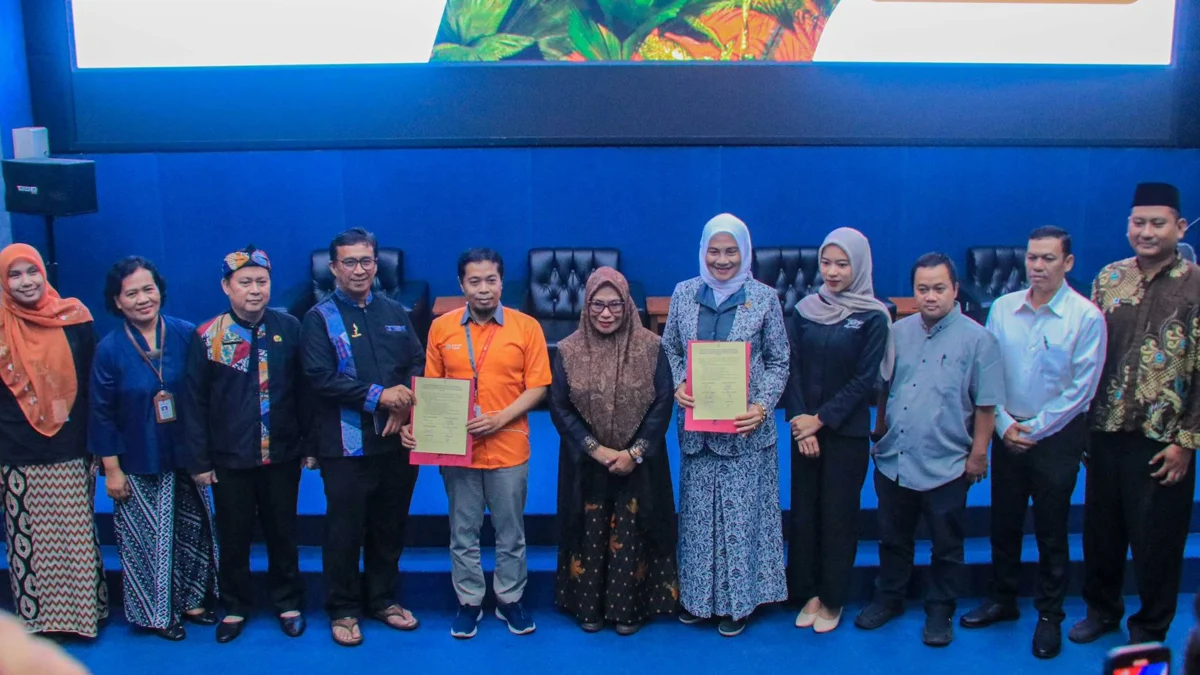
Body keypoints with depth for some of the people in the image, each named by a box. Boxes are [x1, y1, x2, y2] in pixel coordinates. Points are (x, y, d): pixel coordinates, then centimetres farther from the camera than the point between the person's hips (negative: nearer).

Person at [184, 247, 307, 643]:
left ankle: (288, 603, 31)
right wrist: (198, 460, -5)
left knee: (283, 532, 14)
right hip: (229, 458, -1)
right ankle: (235, 607, 31)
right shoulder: (207, 337, -7)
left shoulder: (289, 329, -4)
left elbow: (304, 390, 1)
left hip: (281, 455, 1)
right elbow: (195, 403, -4)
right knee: (233, 537, 12)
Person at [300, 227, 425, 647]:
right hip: (346, 446, -4)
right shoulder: (320, 319, -3)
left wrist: (405, 401, -12)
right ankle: (343, 610, 20)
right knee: (345, 530, 5)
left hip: (396, 440, 4)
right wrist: (377, 395, -18)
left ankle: (383, 599, 30)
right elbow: (320, 377, -14)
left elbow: (419, 364, 8)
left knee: (389, 526, 13)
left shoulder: (395, 313, 12)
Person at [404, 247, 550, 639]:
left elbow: (538, 387, -4)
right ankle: (469, 603, 26)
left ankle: (510, 601, 27)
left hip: (508, 448, -1)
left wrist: (501, 418, -17)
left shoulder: (526, 326, -4)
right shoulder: (441, 328, 1)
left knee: (510, 532, 11)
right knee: (463, 532, 11)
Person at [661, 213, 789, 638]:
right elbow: (669, 349, 10)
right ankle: (696, 594, 26)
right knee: (697, 512, 10)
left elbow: (778, 361, 0)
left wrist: (763, 405, -14)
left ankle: (739, 600, 20)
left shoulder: (764, 298, -4)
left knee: (741, 512, 5)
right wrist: (678, 384, -9)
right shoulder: (684, 293, 2)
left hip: (744, 427, -2)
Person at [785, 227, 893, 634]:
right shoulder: (805, 310, 2)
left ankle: (833, 598, 18)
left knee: (838, 513, 5)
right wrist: (801, 422, -11)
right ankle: (808, 592, 22)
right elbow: (792, 369, 0)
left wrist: (821, 419, -13)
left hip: (847, 432, -3)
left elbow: (865, 380, -10)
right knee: (804, 509, 8)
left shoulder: (873, 318, -8)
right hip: (805, 428, 3)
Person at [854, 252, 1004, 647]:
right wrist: (880, 430, 12)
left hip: (946, 466, -4)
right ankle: (888, 599, 35)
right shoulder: (898, 332, 3)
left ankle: (939, 611, 28)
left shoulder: (976, 339, -10)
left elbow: (986, 405, -8)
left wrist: (978, 454, -8)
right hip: (893, 461, 4)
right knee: (893, 539, 18)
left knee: (946, 547, 12)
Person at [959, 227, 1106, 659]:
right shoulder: (1003, 308, -2)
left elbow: (1081, 387, -10)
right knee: (1004, 522, 14)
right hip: (1008, 432, 3)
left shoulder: (1086, 316, -11)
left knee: (1051, 531, 7)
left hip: (1058, 434, -3)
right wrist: (1004, 424, -7)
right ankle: (1002, 600, 31)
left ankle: (1050, 616, 21)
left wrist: (1034, 429, -11)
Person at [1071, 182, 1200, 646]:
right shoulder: (1109, 279, 4)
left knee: (1156, 539, 8)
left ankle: (1150, 631, 27)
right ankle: (1101, 609, 36)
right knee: (1100, 529, 15)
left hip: (1162, 441, -4)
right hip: (1107, 433, 4)